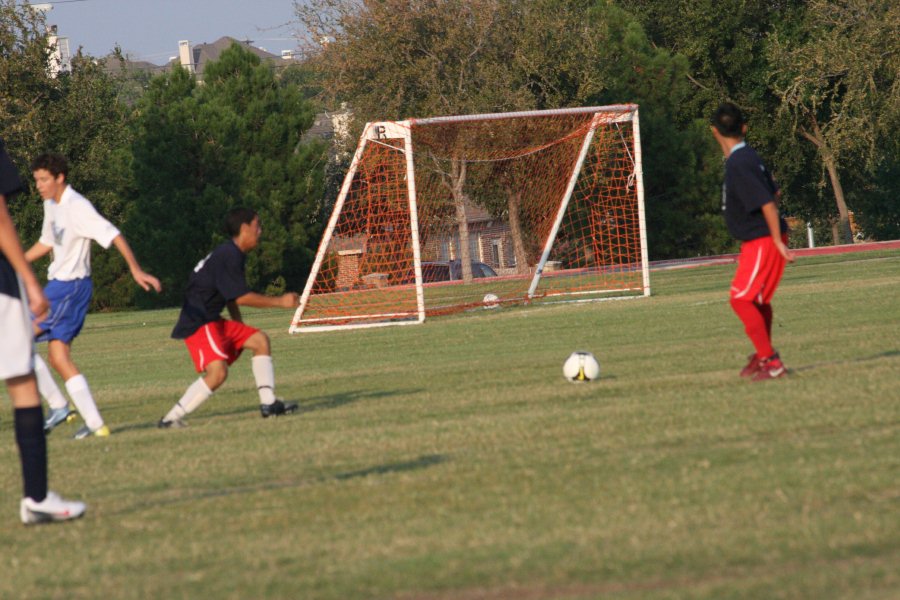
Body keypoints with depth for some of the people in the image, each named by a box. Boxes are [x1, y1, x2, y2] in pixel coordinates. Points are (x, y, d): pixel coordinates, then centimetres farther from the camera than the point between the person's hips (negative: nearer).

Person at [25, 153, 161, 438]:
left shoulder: (78, 208, -17)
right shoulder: (51, 205, 12)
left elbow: (113, 236, -23)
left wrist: (136, 270, -30)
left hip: (70, 286, -10)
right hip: (58, 284, 10)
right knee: (58, 358, 6)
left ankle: (57, 405, -4)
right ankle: (95, 423, 3)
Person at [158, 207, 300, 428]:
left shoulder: (231, 254, 16)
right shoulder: (228, 256, -17)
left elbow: (231, 296, 25)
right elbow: (241, 297, -19)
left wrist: (241, 332, 25)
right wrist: (280, 302, -11)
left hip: (213, 321, 11)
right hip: (198, 324, -11)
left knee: (260, 340, 11)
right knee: (217, 371, -25)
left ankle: (268, 403, 7)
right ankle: (171, 418, -19)